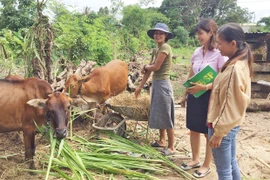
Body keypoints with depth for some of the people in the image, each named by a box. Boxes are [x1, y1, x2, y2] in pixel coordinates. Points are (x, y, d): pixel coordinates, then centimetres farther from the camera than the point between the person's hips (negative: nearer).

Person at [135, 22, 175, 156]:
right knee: (158, 114, 18)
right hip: (155, 83, 9)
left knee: (166, 116, -2)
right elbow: (148, 70, 13)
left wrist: (146, 67, 3)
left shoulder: (165, 47, -13)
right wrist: (140, 86, 13)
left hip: (163, 84, -9)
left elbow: (155, 67, -18)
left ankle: (171, 147, 9)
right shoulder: (155, 50, 13)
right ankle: (162, 141, 33)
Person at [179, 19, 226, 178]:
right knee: (193, 129, 16)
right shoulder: (197, 52, 5)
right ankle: (195, 160, 36)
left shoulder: (220, 53, -15)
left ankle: (207, 165, 27)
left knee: (209, 133, 9)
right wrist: (185, 95, 17)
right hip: (194, 96, 7)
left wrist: (204, 87, -29)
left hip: (209, 96, -6)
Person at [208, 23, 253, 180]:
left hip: (223, 126, -9)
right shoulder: (240, 64, 6)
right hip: (231, 125, 9)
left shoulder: (235, 68, -24)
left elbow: (230, 106, -23)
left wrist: (218, 132, -18)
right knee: (232, 163, 22)